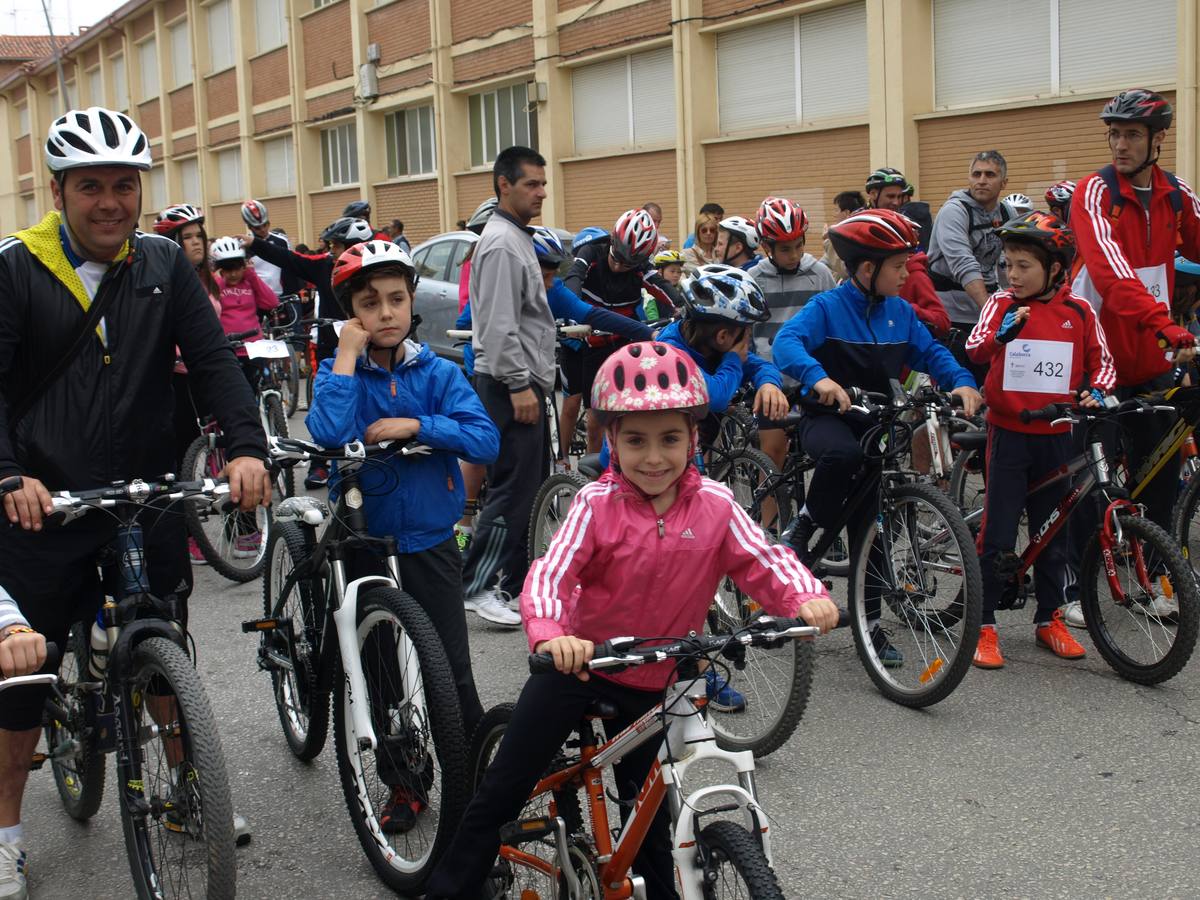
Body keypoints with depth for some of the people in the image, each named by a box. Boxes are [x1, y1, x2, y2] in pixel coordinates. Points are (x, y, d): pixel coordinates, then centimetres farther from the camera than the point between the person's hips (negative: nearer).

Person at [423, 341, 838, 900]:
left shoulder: (715, 506, -10)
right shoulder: (597, 504, -18)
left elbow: (765, 561, -12)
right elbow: (549, 573, -27)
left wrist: (807, 598, -33)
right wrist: (550, 634, -47)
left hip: (648, 680, 2)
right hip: (576, 662, -2)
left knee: (648, 814, 15)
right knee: (501, 792, 2)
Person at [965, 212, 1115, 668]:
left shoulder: (1079, 311, 2)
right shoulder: (1002, 304, -2)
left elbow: (1102, 361, 10)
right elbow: (974, 347, -16)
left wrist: (1096, 391, -9)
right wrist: (1004, 330, -35)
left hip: (1056, 437, 2)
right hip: (1009, 433, -2)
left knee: (1053, 530, 12)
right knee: (998, 532, -2)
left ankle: (1049, 619, 26)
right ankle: (984, 625, 6)